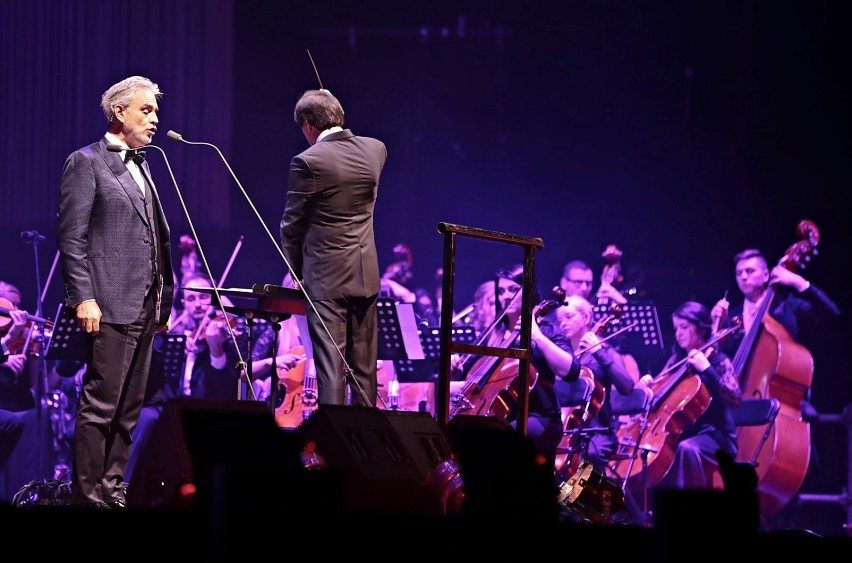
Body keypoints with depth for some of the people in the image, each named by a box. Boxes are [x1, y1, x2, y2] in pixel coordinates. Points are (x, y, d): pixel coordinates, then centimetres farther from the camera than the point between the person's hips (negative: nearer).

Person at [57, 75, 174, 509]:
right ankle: (87, 493, -4)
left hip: (145, 308, 8)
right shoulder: (86, 163, -5)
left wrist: (163, 299, 15)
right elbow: (71, 237, -10)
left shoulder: (141, 165, 20)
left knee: (129, 405, 10)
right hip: (110, 307, -8)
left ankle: (112, 486, 15)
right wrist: (83, 298, -17)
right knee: (100, 403, -7)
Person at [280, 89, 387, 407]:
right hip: (366, 274, 5)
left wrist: (296, 270, 8)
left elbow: (292, 224, -7)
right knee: (364, 366, 11)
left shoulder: (308, 162, -14)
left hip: (326, 275, -5)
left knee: (330, 363, -5)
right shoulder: (375, 150, 3)